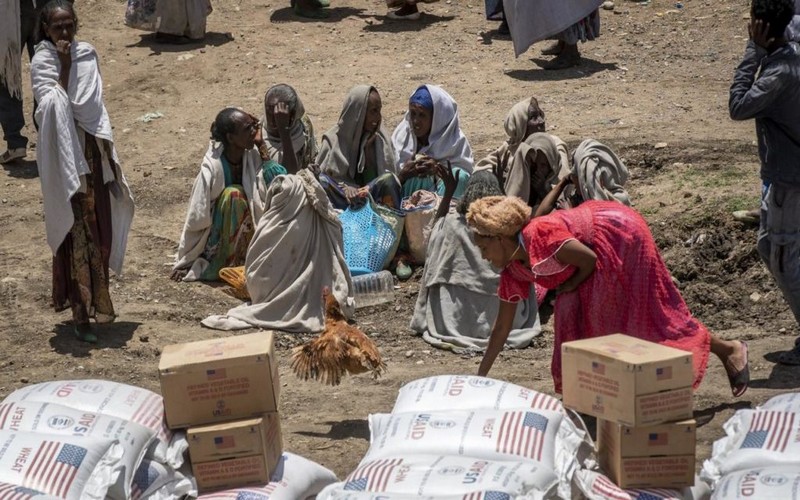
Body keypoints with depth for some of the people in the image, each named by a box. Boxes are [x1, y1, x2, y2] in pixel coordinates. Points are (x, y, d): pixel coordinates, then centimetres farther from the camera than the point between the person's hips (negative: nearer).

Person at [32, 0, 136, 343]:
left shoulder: (87, 55, 6)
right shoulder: (42, 62, -9)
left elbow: (95, 104, 10)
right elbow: (53, 107, -22)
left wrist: (104, 143, 4)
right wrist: (64, 67, -21)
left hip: (91, 149, 5)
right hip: (63, 153, -5)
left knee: (97, 228, 10)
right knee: (75, 232, -6)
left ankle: (94, 300, 26)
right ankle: (80, 314, -3)